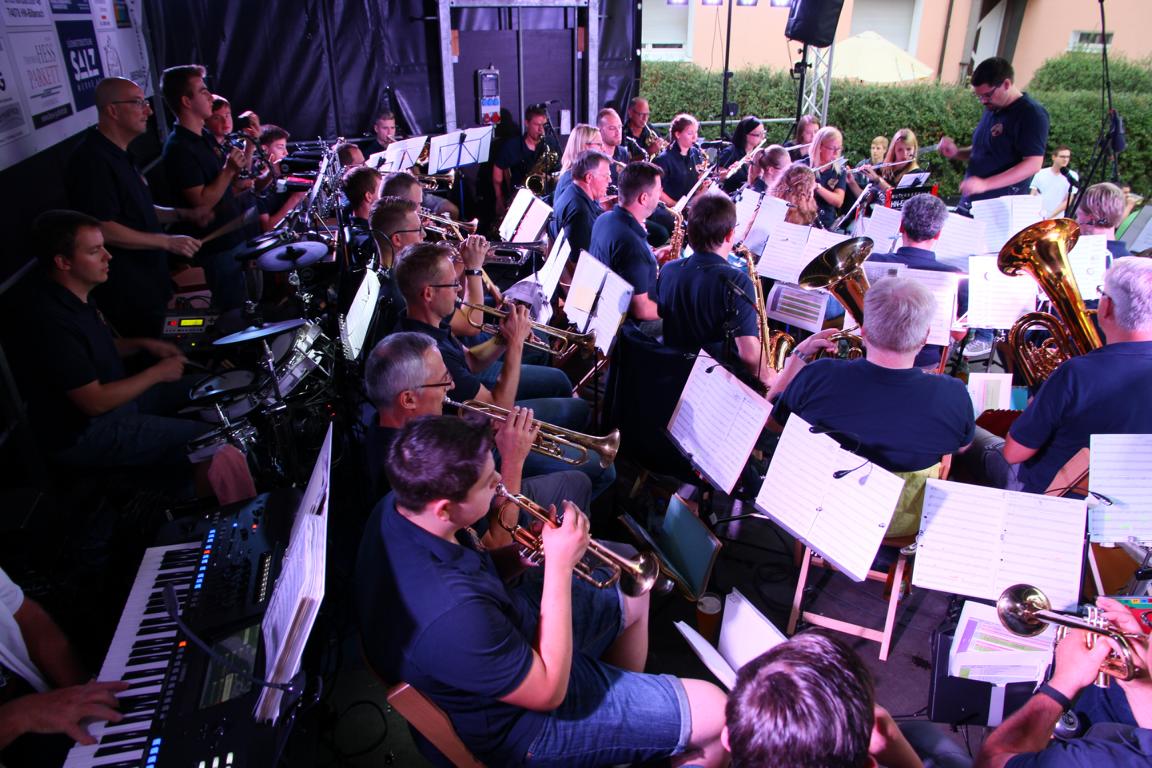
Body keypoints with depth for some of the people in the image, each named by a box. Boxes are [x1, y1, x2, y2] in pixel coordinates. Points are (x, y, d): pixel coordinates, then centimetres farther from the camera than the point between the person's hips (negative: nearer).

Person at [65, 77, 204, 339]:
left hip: (148, 286, 10)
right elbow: (102, 229, -26)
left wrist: (182, 214, 7)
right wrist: (168, 242, -24)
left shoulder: (120, 155, 14)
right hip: (126, 295, -10)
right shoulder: (92, 160, -20)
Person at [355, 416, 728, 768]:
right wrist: (560, 565, -26)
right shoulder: (451, 615, -42)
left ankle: (629, 696, 47)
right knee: (716, 713, -4)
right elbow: (549, 691, -26)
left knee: (633, 596, 25)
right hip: (519, 721, -8)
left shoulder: (398, 506, -15)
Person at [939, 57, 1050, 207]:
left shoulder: (1031, 114, -10)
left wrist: (985, 184, -27)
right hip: (969, 203, 7)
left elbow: (1033, 164, -18)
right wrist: (956, 152, 6)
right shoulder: (992, 109, 15)